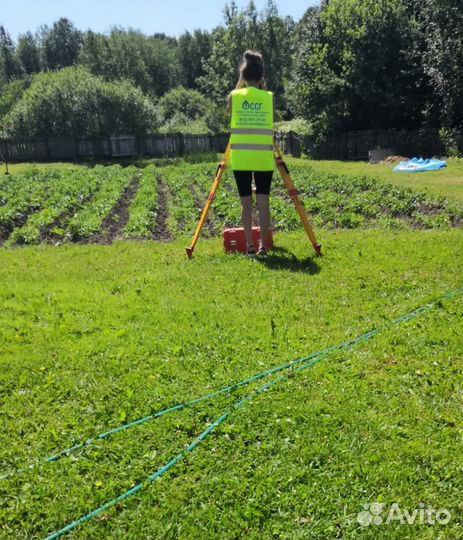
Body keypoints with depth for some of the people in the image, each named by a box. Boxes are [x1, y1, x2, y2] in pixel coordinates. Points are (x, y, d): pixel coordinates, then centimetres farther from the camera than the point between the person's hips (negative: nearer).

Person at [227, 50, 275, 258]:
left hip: (240, 158, 0)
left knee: (246, 203, 7)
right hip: (264, 158, 0)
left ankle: (249, 245, 7)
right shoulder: (269, 97, 3)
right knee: (263, 203, 4)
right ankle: (263, 246, 5)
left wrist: (241, 83, 26)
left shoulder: (234, 96, 3)